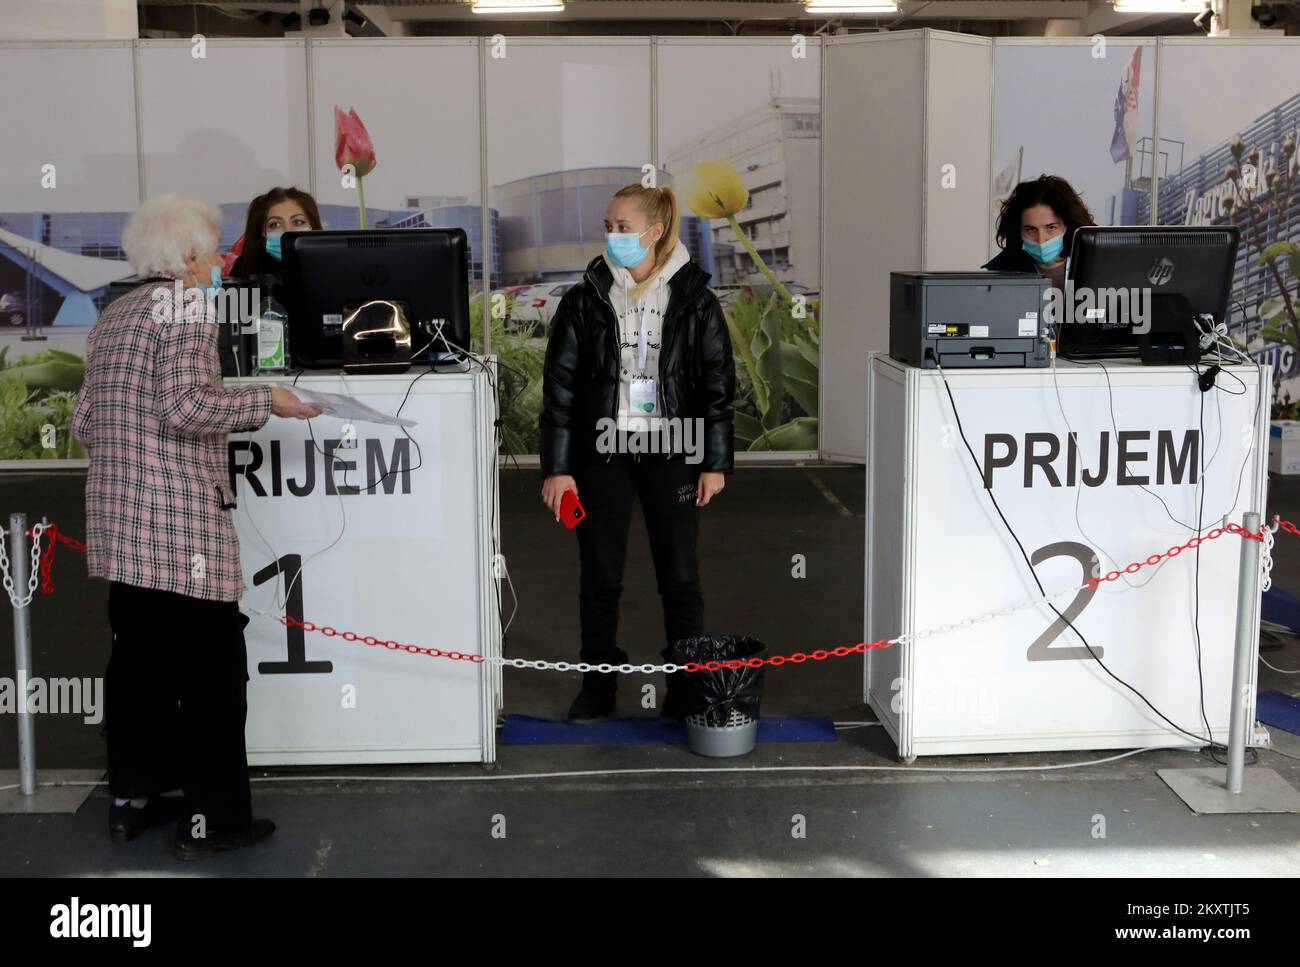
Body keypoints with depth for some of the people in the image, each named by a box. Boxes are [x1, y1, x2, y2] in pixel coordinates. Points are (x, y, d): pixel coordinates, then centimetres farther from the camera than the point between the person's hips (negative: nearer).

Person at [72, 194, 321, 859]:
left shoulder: (113, 316, 17)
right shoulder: (186, 308, -9)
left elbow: (84, 423, 18)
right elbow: (183, 407, -20)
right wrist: (264, 401, -10)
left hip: (116, 517, 9)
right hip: (182, 519, -9)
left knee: (138, 657, 15)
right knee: (211, 667, -2)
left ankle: (131, 798, 23)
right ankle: (210, 817, 3)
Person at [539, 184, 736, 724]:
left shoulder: (694, 301, -1)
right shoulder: (584, 302, 1)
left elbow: (718, 384, 2)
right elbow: (559, 388, 1)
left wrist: (715, 462, -1)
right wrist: (556, 467, -3)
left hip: (671, 454, -1)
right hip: (602, 455, 1)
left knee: (679, 575, 4)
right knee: (599, 575, 7)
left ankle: (685, 687, 18)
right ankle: (598, 685, 21)